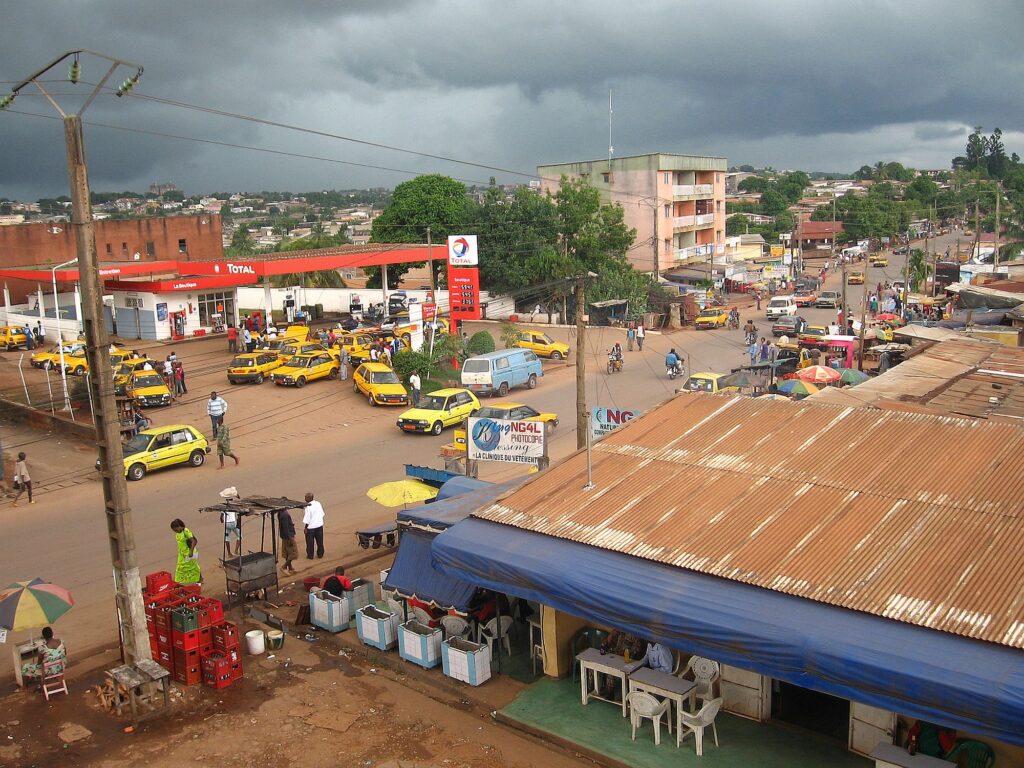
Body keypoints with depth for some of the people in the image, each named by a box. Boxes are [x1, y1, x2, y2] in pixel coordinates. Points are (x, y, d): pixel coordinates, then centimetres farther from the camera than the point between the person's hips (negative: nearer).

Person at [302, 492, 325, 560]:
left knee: (310, 542, 11)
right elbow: (322, 514, 7)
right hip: (319, 525, 5)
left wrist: (305, 528, -8)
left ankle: (310, 556, 21)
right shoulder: (318, 503, -3)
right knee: (320, 541, 16)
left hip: (311, 527, -5)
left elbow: (306, 520, -18)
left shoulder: (308, 507, -21)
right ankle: (320, 555, 24)